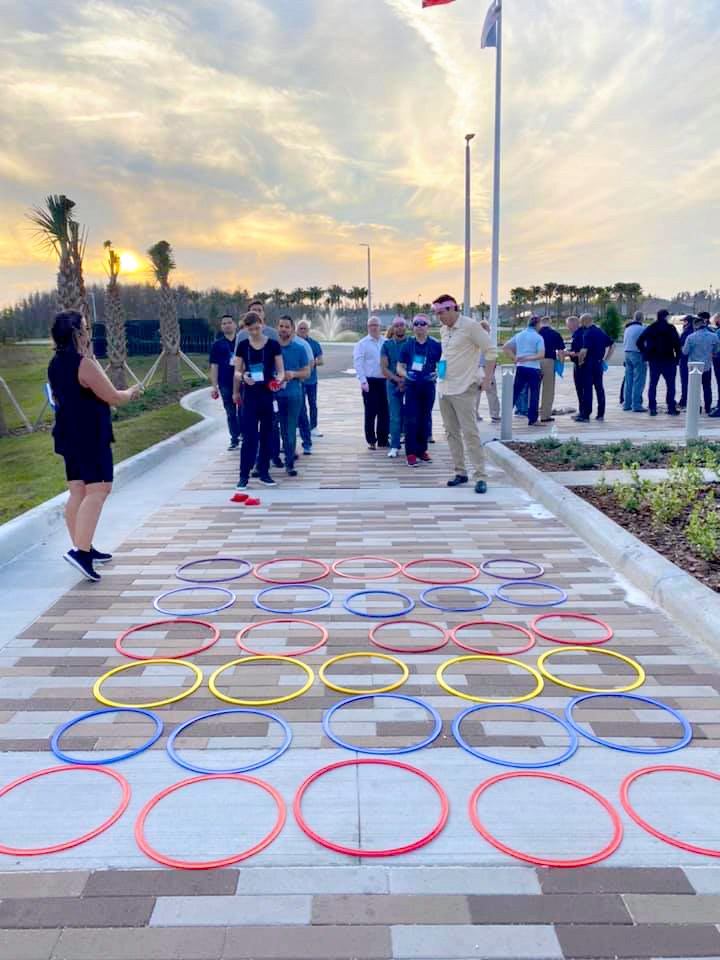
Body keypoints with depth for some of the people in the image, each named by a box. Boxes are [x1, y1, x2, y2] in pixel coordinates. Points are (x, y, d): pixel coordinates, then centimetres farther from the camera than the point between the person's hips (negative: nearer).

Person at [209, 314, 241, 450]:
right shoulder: (217, 345, 8)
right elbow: (214, 366, 5)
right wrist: (215, 386, -2)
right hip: (226, 385, 1)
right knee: (231, 413, 6)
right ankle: (234, 440, 13)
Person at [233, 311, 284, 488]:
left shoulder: (273, 345, -1)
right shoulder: (242, 346, 3)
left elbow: (281, 370, 1)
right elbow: (237, 371, 6)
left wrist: (279, 380, -21)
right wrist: (243, 377, -17)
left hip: (269, 394, 0)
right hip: (250, 395, 0)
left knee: (266, 435, 7)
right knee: (249, 436, -4)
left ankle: (264, 472, 18)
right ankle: (244, 475, 2)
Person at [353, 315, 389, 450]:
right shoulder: (362, 344, 1)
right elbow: (358, 363, -6)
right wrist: (363, 381, -15)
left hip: (384, 381, 4)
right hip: (370, 382, -3)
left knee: (384, 412, 7)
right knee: (370, 413, -1)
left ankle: (382, 439, 17)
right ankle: (371, 441, 6)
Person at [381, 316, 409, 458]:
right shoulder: (387, 345, 7)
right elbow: (384, 369, 2)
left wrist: (406, 380, -10)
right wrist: (398, 380, -11)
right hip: (393, 385, 0)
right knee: (395, 417, -1)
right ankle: (394, 446, 4)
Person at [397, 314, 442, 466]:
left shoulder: (435, 345, 3)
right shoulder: (408, 344, 4)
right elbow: (400, 366, 6)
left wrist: (436, 374, -15)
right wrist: (406, 374, -14)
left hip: (428, 386, 1)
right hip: (412, 386, -1)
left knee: (425, 419, 9)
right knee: (411, 419, -6)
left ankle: (422, 450, 21)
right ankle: (410, 452, -2)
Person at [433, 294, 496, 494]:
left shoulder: (470, 326, -10)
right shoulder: (444, 330, 13)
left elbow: (491, 350, -9)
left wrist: (487, 380, -10)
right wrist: (441, 369, 16)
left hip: (463, 389, -8)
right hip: (444, 388, 8)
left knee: (470, 433, -10)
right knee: (451, 432, 10)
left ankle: (480, 477, -6)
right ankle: (460, 472, 19)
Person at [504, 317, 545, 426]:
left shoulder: (519, 335, 8)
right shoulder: (538, 337, -6)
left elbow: (505, 347, 11)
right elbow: (541, 355, -16)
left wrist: (515, 356, 9)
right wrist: (528, 358, -12)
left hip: (520, 368, 4)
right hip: (533, 369, -4)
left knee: (515, 392, 10)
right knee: (534, 394, 5)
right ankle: (532, 419, 7)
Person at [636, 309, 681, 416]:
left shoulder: (650, 328, 5)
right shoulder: (670, 328, -4)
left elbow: (639, 342, 0)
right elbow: (677, 344, -8)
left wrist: (646, 355, 4)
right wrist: (677, 357, 0)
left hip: (653, 360, 3)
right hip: (668, 360, -3)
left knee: (653, 384, 7)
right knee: (670, 384, 4)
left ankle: (652, 408, 4)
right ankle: (671, 408, 2)